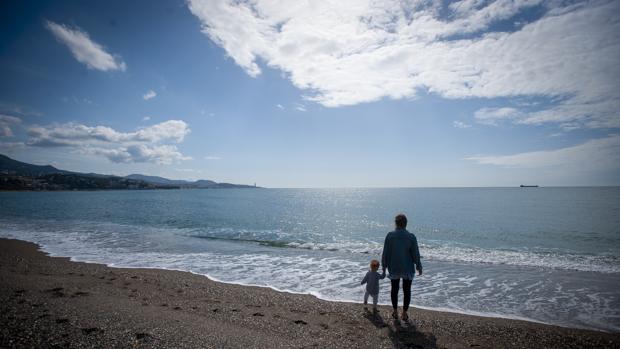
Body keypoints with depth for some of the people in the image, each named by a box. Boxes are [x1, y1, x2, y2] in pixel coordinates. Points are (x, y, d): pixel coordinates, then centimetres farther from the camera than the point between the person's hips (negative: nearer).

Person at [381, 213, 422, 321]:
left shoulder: (390, 236, -13)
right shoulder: (411, 237, -13)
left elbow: (385, 253, -8)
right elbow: (416, 254, -8)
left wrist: (384, 265, 6)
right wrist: (419, 267, 7)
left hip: (394, 268, 1)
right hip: (407, 268, 0)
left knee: (394, 289, 17)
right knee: (406, 290, 14)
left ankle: (395, 312, 26)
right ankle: (404, 314, 20)